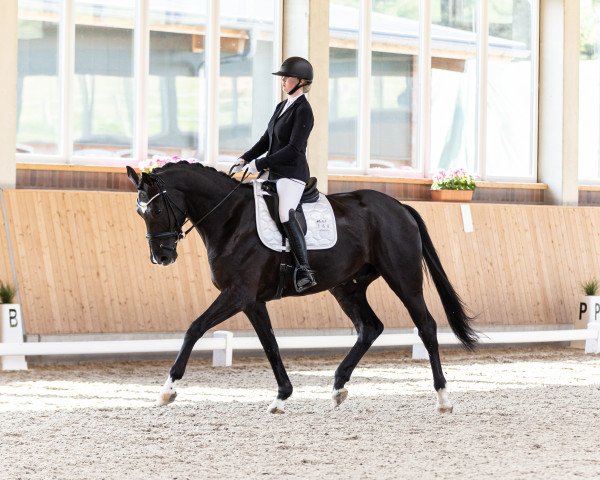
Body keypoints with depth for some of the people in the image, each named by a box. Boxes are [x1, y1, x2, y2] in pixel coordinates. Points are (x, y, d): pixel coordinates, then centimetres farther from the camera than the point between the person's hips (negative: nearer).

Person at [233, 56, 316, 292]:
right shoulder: (282, 107, 15)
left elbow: (293, 149, -19)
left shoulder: (303, 110, -12)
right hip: (274, 173, 10)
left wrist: (260, 163, -17)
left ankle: (304, 270, -36)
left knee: (286, 214, -31)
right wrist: (245, 158, 8)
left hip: (292, 174, -10)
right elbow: (266, 140, 22)